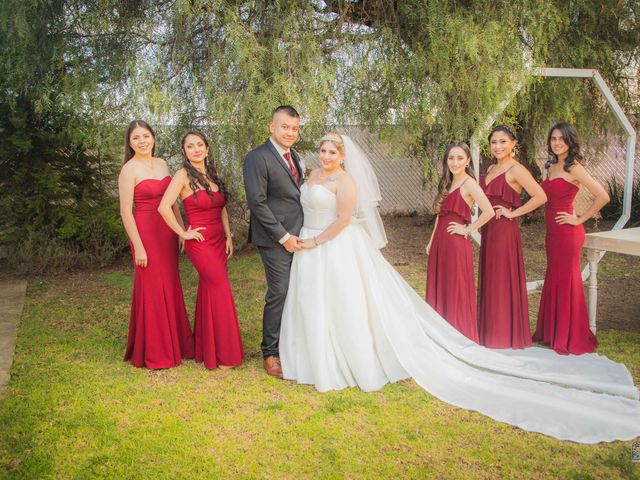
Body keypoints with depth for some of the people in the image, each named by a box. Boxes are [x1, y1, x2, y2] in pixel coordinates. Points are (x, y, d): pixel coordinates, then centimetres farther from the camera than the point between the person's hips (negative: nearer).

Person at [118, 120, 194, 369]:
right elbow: (125, 211, -12)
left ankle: (174, 344, 28)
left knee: (170, 288, 13)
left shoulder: (162, 164, 10)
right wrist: (138, 247, -15)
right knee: (151, 290, 1)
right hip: (146, 233, -6)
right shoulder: (129, 170, -9)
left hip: (167, 233, 6)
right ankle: (153, 353, 16)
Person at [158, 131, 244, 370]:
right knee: (222, 293, -5)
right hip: (201, 242, -7)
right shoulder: (184, 175, -11)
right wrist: (183, 233, -14)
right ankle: (223, 353, 8)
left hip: (218, 241, 7)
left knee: (210, 292, 12)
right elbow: (164, 207, -21)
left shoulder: (211, 173, 11)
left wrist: (228, 236, 5)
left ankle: (205, 348, 25)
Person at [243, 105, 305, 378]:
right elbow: (258, 203, -15)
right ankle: (271, 353, 12)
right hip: (276, 241, -7)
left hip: (298, 238, 7)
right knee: (279, 294, -3)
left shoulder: (295, 157, 15)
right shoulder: (257, 158, -10)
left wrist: (301, 234, 8)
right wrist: (283, 237, -15)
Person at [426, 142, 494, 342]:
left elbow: (489, 211, -23)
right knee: (438, 292, 13)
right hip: (439, 244, 8)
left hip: (456, 245, -8)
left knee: (456, 294, 1)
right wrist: (431, 242, 14)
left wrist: (468, 229, -13)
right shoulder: (448, 183, 14)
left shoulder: (468, 183, -11)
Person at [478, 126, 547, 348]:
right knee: (489, 280, 13)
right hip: (488, 230, 8)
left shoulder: (516, 169, -11)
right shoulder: (491, 169, 14)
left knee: (503, 280, -1)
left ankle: (506, 335, 12)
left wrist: (512, 213, -16)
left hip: (504, 230, -8)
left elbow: (540, 197, -22)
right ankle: (491, 331, 24)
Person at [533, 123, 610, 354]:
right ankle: (552, 332, 27)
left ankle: (570, 339, 15)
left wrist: (579, 219, -14)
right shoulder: (552, 167, 11)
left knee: (566, 282, 2)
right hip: (552, 231, 8)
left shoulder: (574, 168, -13)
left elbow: (602, 197, -20)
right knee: (553, 281, 14)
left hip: (567, 232, -8)